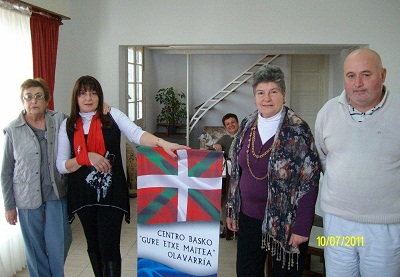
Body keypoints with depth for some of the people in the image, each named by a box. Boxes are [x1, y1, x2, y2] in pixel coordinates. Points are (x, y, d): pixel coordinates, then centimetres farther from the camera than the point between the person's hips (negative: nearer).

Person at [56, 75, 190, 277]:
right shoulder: (68, 125, 2)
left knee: (110, 248, -2)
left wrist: (163, 143, -39)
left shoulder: (112, 115, -3)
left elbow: (136, 133, -21)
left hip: (112, 193, -2)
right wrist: (87, 157, -18)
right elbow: (61, 166, -1)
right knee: (94, 245, 18)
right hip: (83, 195, 3)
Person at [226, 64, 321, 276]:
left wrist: (302, 227, -15)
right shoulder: (247, 126, 1)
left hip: (285, 222, -4)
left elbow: (309, 182, -14)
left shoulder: (298, 130, -14)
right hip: (249, 217, 5)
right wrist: (231, 209, 9)